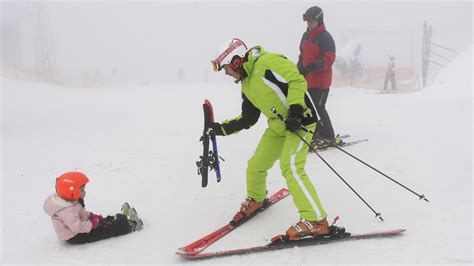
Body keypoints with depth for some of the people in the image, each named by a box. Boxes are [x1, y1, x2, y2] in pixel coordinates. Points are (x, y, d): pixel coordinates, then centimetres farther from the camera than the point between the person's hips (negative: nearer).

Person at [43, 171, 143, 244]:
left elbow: (81, 212, 19)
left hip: (78, 230, 11)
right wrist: (92, 224, -26)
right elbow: (77, 227, -38)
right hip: (75, 237, -11)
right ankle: (130, 226, -8)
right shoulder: (67, 210, -31)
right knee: (107, 229, -12)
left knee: (104, 221, 11)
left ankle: (123, 217, 21)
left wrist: (91, 216, 4)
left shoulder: (71, 202, 4)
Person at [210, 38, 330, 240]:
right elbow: (248, 119, 20)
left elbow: (297, 80, -21)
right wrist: (221, 129, 18)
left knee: (290, 167, -23)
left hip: (299, 120, -9)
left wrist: (295, 109, -30)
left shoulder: (267, 62, -15)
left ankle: (316, 221, -17)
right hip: (278, 125, 9)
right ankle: (255, 199, 41)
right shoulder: (246, 85, 13)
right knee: (256, 165, 11)